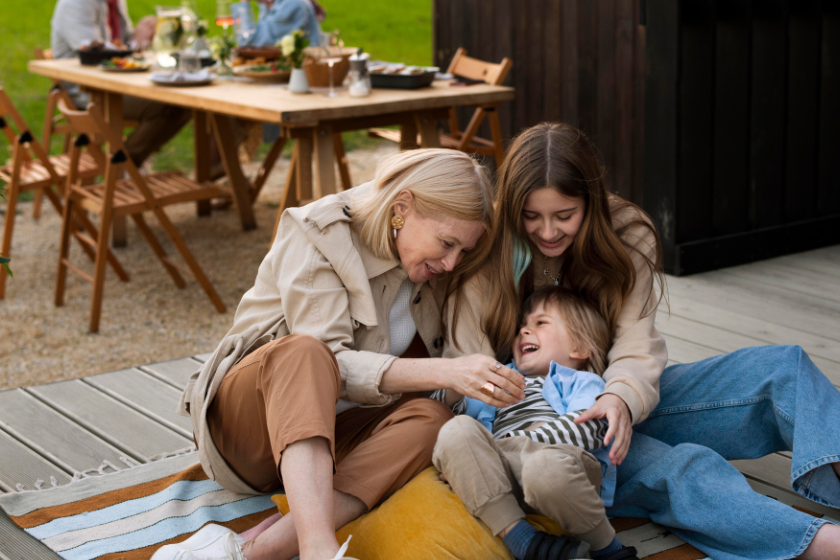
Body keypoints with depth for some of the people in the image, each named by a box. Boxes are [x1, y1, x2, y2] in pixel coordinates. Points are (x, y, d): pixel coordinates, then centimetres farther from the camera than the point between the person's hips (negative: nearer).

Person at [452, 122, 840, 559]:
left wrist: (622, 397, -34)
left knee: (782, 368, -13)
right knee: (674, 467, -35)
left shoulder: (627, 234, -1)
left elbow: (636, 346, -11)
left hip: (619, 404, 5)